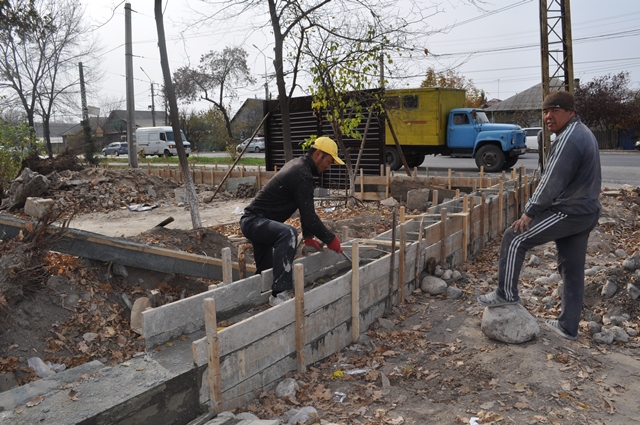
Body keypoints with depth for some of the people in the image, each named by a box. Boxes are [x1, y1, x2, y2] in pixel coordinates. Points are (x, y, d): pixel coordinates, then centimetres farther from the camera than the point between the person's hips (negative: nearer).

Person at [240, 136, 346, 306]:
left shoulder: (298, 165, 11)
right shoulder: (302, 175, -21)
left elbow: (305, 211, 16)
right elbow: (309, 216, -23)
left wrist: (308, 236, 17)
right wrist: (330, 239, -12)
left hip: (253, 221, 11)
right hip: (254, 221, -11)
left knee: (266, 272, 21)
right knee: (288, 233, -37)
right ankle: (279, 294, -37)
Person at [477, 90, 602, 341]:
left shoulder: (568, 139, -18)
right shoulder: (582, 133, 16)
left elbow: (551, 182, -22)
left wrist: (529, 212, -15)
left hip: (570, 212, -10)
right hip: (587, 210, 11)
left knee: (514, 239, -6)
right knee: (573, 271, 13)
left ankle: (506, 293, 3)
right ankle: (568, 326, 22)